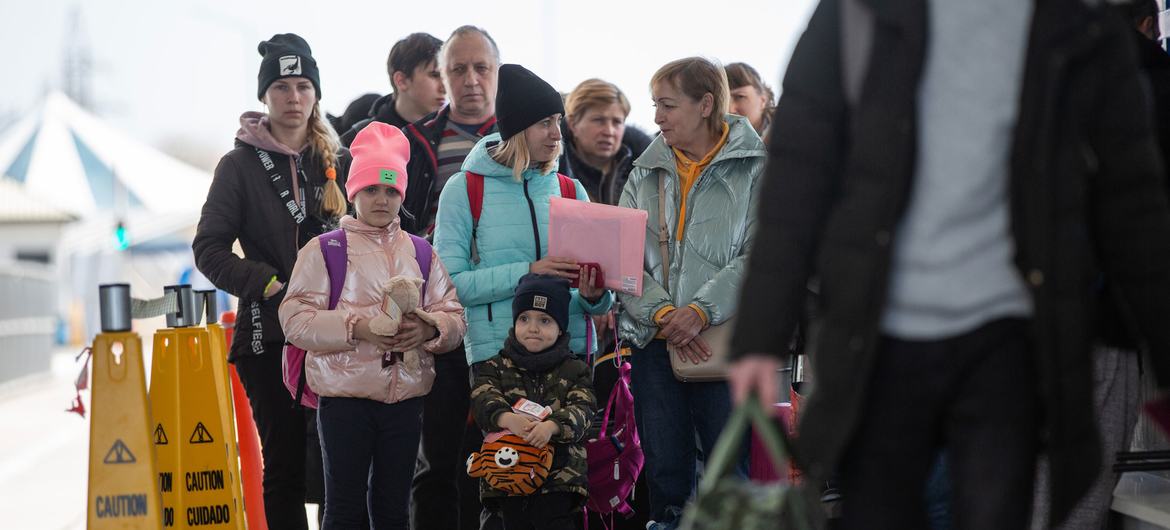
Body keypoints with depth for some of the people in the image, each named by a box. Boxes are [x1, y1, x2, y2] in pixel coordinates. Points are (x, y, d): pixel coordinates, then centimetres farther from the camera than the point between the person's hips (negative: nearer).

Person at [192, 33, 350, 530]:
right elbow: (210, 249, -3)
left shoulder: (339, 163, 10)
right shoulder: (240, 165, 3)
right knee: (285, 462, 1)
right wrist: (271, 284, -14)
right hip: (269, 334, -2)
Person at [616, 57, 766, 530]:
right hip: (653, 339, 4)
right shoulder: (646, 172, 13)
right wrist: (661, 314, -11)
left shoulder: (755, 169, 0)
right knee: (665, 469, 4)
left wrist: (701, 311, -19)